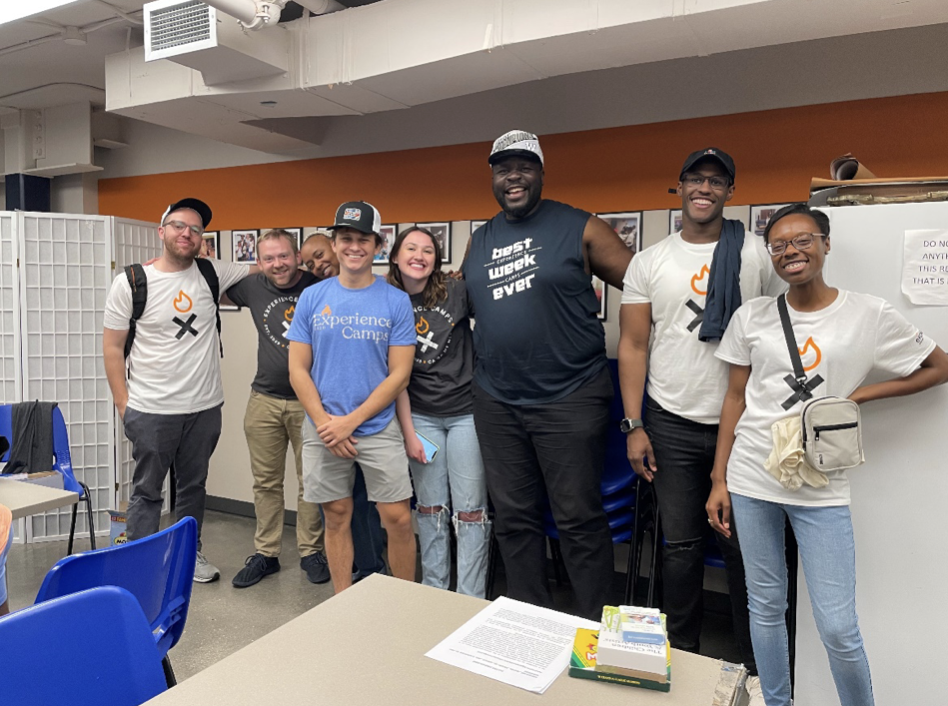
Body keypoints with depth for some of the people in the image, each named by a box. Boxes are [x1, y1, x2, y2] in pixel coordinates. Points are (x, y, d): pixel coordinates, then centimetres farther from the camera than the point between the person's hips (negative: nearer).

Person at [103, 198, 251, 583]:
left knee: (194, 486, 18)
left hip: (205, 407, 3)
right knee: (147, 491, 9)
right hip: (150, 410, -3)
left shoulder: (212, 274, 1)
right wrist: (123, 403, -5)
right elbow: (112, 346, -2)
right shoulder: (131, 282, -6)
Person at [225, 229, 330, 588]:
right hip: (265, 400, 3)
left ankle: (310, 552, 25)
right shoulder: (254, 288, 2)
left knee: (311, 481, 9)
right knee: (266, 482, 13)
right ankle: (265, 553, 28)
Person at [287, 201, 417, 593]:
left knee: (399, 519, -1)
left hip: (378, 428, -1)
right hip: (322, 429, 2)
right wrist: (324, 424, -8)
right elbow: (298, 370, 3)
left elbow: (399, 374, -5)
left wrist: (351, 421, -11)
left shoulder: (396, 301, -2)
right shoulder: (312, 297, 3)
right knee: (336, 517, 11)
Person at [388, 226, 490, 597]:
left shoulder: (456, 292, -6)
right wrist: (408, 433, -1)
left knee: (470, 510, 2)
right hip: (421, 417, 2)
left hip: (466, 412, -2)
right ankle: (433, 590, 27)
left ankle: (471, 601, 16)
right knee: (430, 507, 11)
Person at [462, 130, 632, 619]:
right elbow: (464, 299, 25)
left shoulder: (579, 228, -3)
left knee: (579, 518, 3)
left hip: (569, 399, -5)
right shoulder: (479, 242, 12)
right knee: (513, 518, 14)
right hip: (496, 401, 5)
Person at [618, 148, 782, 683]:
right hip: (673, 423, 1)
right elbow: (633, 346, 3)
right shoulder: (649, 262, 4)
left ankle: (757, 665, 27)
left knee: (744, 545, 7)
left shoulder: (757, 252, 3)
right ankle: (683, 653, 27)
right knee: (682, 544, 9)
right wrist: (635, 427, -3)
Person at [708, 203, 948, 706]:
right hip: (751, 480, 2)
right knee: (765, 607, 13)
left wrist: (857, 396, -4)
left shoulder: (869, 315, -2)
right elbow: (735, 398, 7)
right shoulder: (752, 316, 4)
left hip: (821, 489, -2)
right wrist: (719, 480, 5)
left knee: (838, 628, 0)